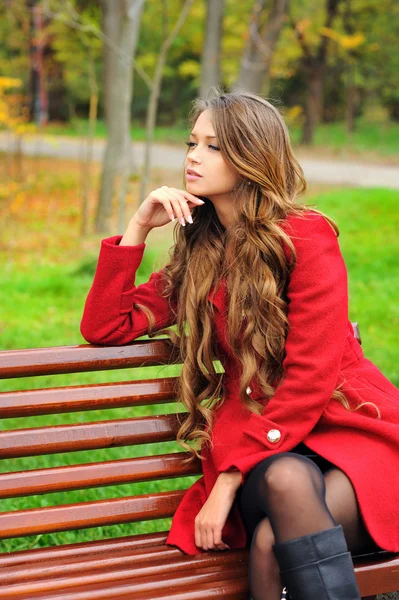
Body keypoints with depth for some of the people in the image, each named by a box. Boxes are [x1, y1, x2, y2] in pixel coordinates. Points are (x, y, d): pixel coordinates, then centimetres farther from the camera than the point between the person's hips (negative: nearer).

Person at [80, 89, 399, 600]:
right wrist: (138, 228, 2)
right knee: (286, 482, -36)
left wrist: (229, 479, -17)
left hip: (347, 428, -3)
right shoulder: (197, 254, 13)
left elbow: (310, 378, -12)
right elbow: (104, 327, 9)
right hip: (263, 452, 3)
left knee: (273, 542, -36)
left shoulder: (308, 237, -6)